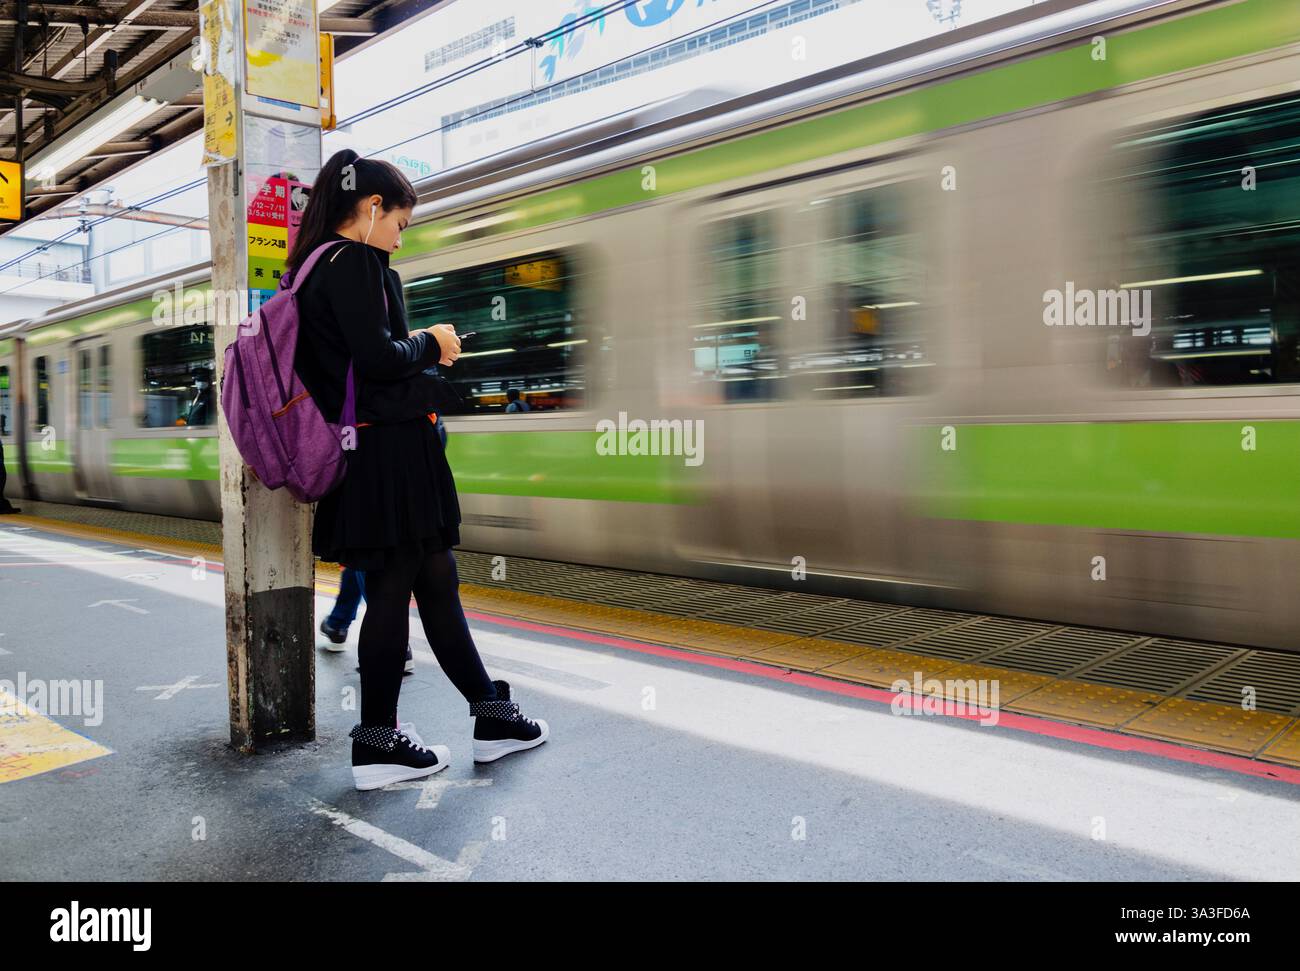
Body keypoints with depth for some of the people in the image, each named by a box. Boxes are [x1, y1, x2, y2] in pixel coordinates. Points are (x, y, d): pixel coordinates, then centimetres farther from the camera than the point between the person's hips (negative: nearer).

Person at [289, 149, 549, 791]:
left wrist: (426, 355, 16)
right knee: (392, 587, -1)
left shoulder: (318, 266, 19)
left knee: (435, 578, 13)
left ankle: (492, 715, 23)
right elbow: (377, 356, -21)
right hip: (387, 452, -10)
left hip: (368, 450, 10)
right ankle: (376, 745, 12)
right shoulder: (351, 261, -11)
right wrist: (431, 343, -4)